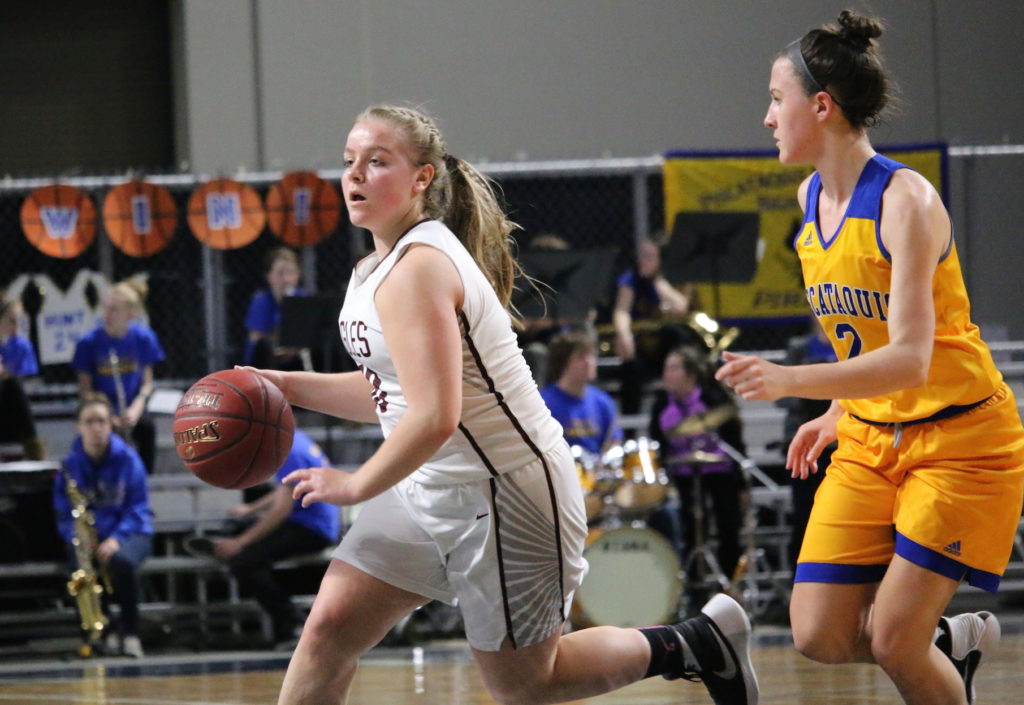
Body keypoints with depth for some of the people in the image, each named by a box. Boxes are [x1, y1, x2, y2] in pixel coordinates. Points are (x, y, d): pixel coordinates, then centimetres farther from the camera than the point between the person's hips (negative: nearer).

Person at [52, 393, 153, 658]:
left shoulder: (127, 459, -4)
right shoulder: (70, 465, -1)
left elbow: (137, 508, -6)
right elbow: (64, 515, 1)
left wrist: (116, 539, -23)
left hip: (128, 532, -1)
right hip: (88, 537, 1)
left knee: (121, 561, -38)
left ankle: (130, 633, -19)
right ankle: (104, 631, -6)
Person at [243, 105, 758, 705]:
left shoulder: (415, 271, -23)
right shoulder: (377, 270, 9)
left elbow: (434, 418, -30)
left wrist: (357, 486, -18)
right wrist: (288, 386, 11)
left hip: (505, 492, -10)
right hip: (432, 490, 10)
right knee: (330, 626, 0)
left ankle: (700, 644, 19)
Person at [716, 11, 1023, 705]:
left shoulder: (906, 200, -21)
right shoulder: (810, 199, 4)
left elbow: (909, 358, -30)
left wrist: (791, 381, -41)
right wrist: (836, 416, 14)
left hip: (959, 440, -8)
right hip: (870, 440, 8)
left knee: (893, 641, -14)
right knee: (820, 636, -2)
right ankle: (955, 641, 24)